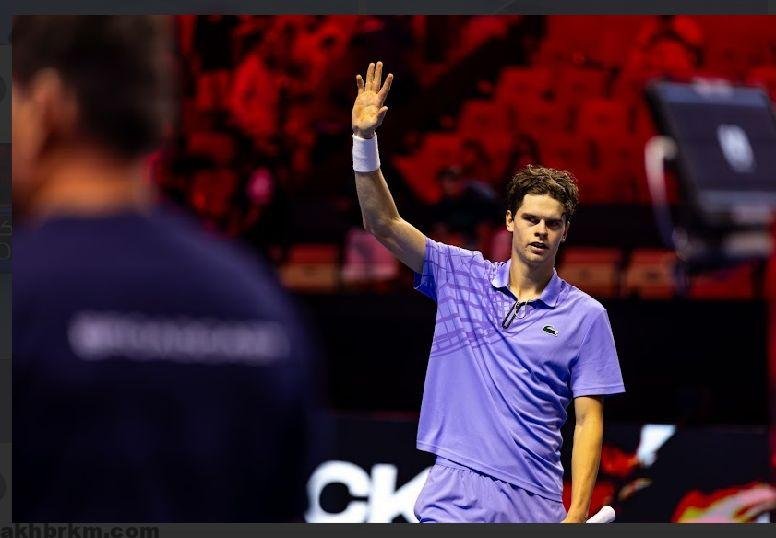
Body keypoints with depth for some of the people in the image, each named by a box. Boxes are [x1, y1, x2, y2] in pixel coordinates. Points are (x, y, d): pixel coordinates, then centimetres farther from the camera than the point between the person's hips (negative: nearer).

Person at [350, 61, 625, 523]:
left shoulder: (585, 316, 3)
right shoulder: (461, 276, 8)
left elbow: (589, 422, 1)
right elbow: (384, 224, 2)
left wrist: (577, 515, -9)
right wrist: (365, 139, -10)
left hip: (534, 506, 0)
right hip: (454, 501, 0)